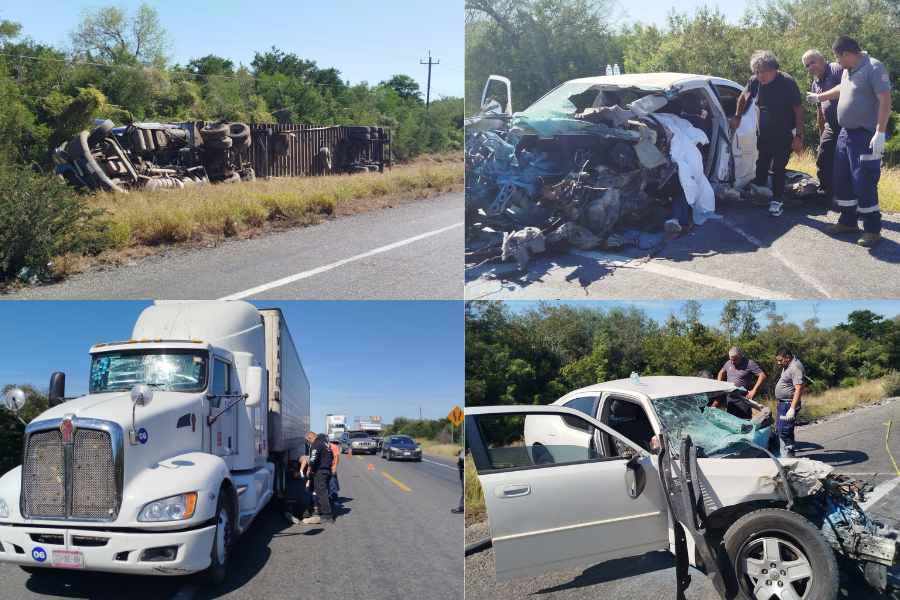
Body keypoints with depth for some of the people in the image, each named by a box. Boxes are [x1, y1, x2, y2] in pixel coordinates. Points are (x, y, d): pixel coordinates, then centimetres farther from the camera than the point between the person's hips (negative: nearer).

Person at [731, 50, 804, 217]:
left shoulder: (787, 83, -16)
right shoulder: (755, 81, -6)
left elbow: (798, 110, -14)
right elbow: (743, 97, 16)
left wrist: (798, 136, -18)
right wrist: (737, 117, 21)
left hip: (784, 133, -4)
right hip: (764, 132, 4)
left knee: (778, 168, -4)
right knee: (761, 162, 10)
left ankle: (777, 200, 6)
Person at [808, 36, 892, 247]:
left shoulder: (873, 67, -14)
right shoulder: (848, 71, 11)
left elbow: (885, 100, -20)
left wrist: (880, 133, -25)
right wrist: (819, 97, 45)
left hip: (865, 136, -9)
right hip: (845, 134, 9)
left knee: (864, 184, -8)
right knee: (842, 181, 14)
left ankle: (872, 230, 1)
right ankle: (848, 222, 27)